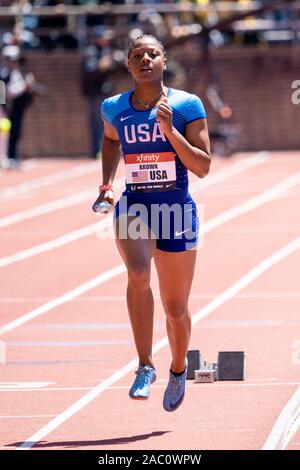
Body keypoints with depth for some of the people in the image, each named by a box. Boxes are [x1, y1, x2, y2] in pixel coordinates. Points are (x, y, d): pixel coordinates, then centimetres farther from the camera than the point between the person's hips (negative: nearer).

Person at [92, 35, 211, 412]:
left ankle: (178, 370, 38)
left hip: (176, 210, -1)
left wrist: (170, 130, -19)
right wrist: (106, 183, 15)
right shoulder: (114, 108, 3)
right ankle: (145, 366, -25)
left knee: (176, 309, 7)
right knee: (137, 272, -31)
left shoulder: (187, 106, -5)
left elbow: (202, 168, -9)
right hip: (132, 207, 1)